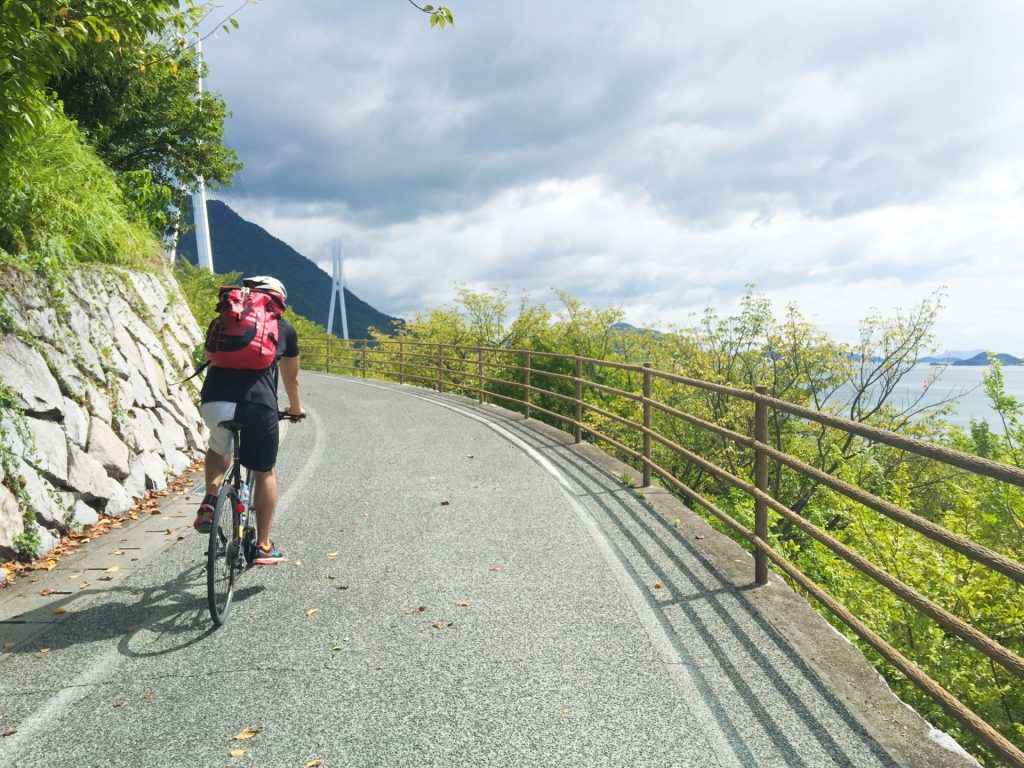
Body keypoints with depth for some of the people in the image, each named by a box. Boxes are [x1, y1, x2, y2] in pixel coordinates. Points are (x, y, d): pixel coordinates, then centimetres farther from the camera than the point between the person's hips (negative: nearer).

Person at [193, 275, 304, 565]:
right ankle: (263, 546, 21)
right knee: (265, 473, 18)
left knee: (219, 448, 35)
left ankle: (209, 503, 16)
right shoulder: (285, 329, 20)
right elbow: (291, 380, 30)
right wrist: (296, 409, 49)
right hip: (258, 405, -2)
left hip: (214, 402, 2)